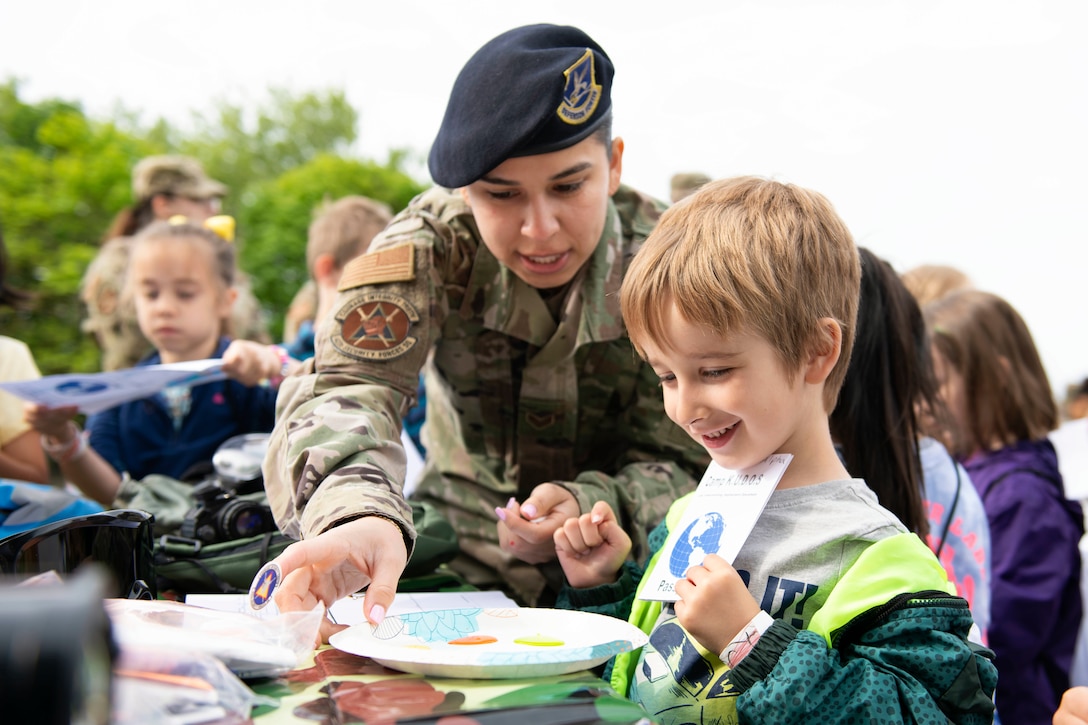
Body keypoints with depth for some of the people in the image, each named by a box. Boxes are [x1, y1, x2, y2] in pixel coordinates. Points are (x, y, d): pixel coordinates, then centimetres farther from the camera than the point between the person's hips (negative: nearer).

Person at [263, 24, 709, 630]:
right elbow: (346, 387, -28)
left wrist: (591, 508, -35)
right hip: (462, 568, 1)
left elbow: (683, 460, -12)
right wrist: (358, 514, -51)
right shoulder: (434, 242, -16)